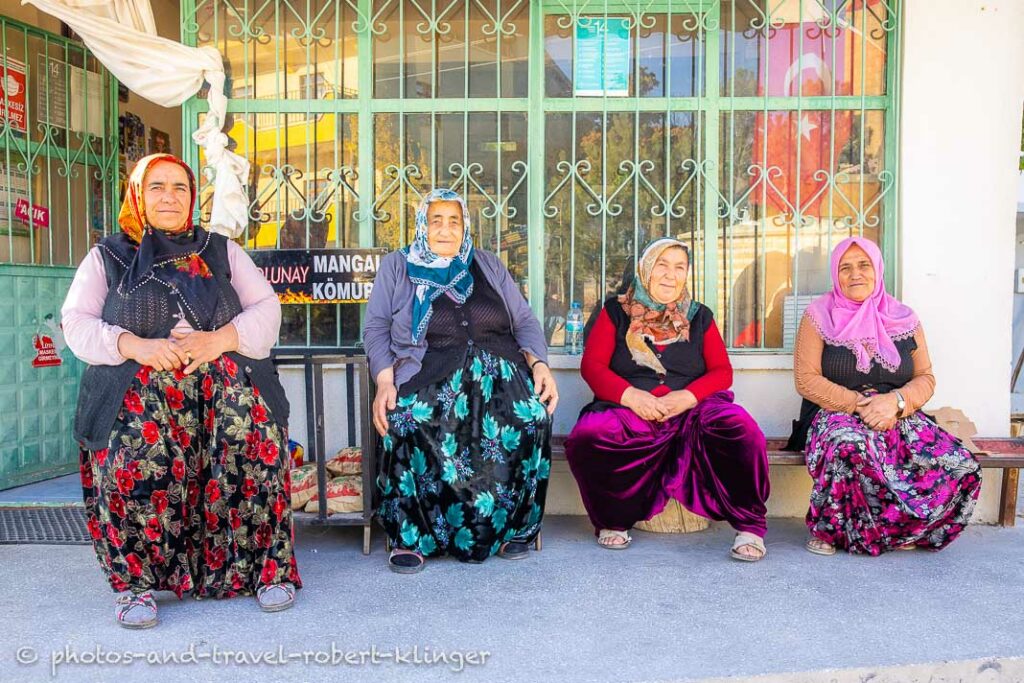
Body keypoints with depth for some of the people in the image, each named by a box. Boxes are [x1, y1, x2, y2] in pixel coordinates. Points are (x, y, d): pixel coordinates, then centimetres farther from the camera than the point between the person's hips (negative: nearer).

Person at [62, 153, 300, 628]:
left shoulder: (222, 251, 19)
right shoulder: (107, 256, 17)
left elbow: (267, 309, 9)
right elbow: (77, 323, 6)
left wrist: (220, 339, -11)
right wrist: (135, 345, -13)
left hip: (223, 381, 1)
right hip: (139, 387, 0)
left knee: (257, 446, -26)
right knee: (135, 456, -29)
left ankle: (267, 566, -12)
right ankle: (134, 580, -14)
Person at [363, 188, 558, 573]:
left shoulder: (488, 266, 23)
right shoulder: (396, 266, 18)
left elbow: (525, 321, 18)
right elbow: (376, 328, 9)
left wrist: (539, 363, -2)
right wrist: (385, 381, -9)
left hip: (501, 368, 2)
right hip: (430, 371, -2)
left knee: (531, 418, -30)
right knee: (407, 420, -36)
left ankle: (511, 526, -12)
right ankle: (412, 535, -19)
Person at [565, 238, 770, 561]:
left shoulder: (699, 316, 18)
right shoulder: (616, 311, 14)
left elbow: (722, 371, 10)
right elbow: (592, 365, 4)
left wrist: (688, 396, -12)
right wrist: (630, 395, -15)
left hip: (691, 414, 1)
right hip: (629, 414, -1)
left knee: (737, 426, -32)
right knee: (586, 436, -33)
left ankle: (750, 525, -13)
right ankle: (613, 521, -6)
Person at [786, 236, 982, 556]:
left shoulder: (903, 318, 12)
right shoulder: (819, 316, 3)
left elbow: (925, 379, 10)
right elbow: (806, 380, -5)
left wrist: (895, 401, -13)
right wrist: (859, 404, -16)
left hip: (898, 418, 4)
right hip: (836, 415, -4)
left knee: (962, 467, -20)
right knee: (850, 447, -40)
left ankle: (898, 527, 1)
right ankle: (828, 529, -15)